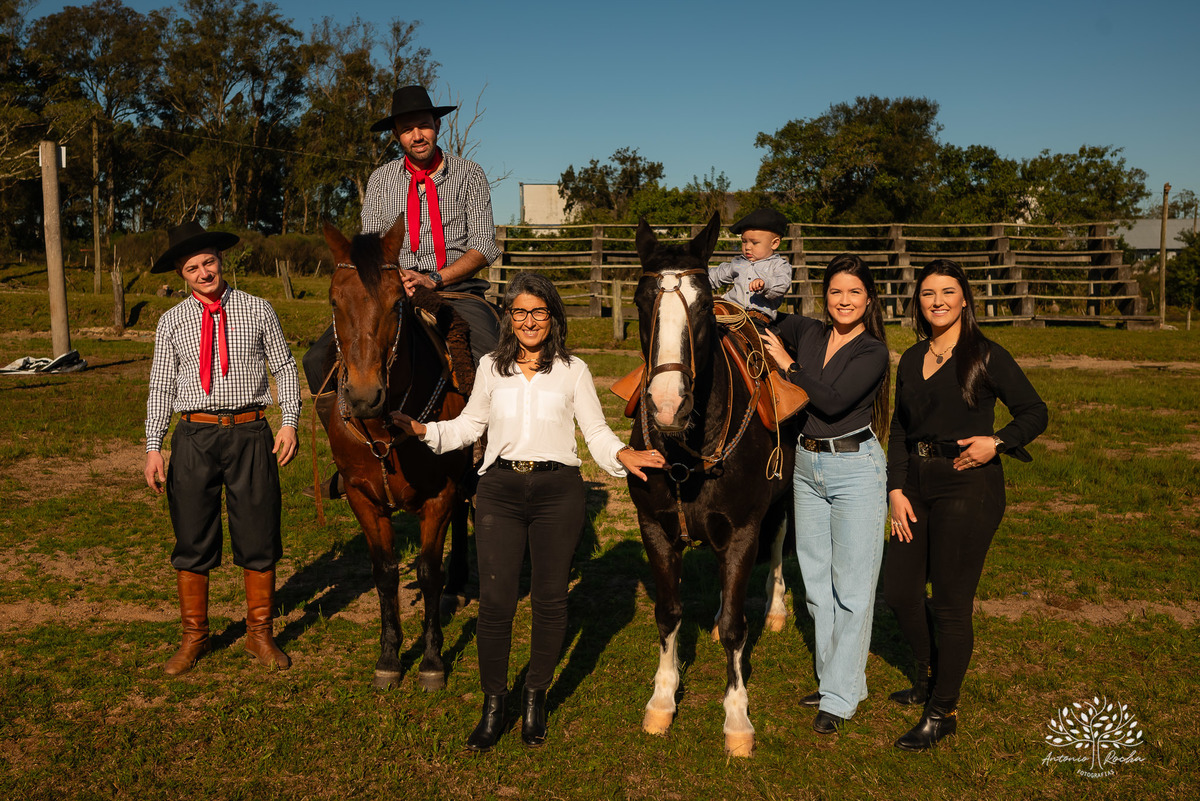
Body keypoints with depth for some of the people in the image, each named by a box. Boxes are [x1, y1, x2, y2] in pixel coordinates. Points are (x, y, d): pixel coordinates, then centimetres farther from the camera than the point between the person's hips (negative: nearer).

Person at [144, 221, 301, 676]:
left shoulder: (257, 310, 5)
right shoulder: (172, 322, 7)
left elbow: (284, 367, 7)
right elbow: (161, 388, 9)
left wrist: (290, 422, -4)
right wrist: (153, 447, 2)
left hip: (250, 434, -1)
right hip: (194, 436, 1)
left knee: (258, 538, 5)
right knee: (192, 541, 7)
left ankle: (260, 634, 21)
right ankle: (194, 637, 24)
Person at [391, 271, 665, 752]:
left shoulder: (573, 370, 4)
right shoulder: (491, 367, 9)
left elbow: (597, 431, 4)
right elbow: (470, 424, 18)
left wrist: (624, 455, -14)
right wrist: (423, 431, 4)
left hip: (557, 491, -1)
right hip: (499, 490, 1)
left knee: (550, 599, 7)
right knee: (495, 600, -2)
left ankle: (536, 697, 28)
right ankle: (493, 703, 16)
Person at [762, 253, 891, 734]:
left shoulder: (873, 352, -10)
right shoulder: (806, 333, 5)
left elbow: (832, 401, -23)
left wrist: (787, 364, -15)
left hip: (856, 468, -6)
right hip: (807, 466, 6)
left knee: (851, 588, -1)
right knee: (816, 581, 14)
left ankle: (839, 697, 9)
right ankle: (833, 676, 28)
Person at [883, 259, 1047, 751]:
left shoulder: (986, 356, -6)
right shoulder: (911, 359, 10)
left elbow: (1035, 411, -2)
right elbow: (899, 430, 12)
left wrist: (996, 442, -20)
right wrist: (896, 490, 3)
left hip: (968, 485, -6)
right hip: (917, 484, 6)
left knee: (950, 602, 0)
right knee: (899, 591, 10)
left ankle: (943, 711, 17)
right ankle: (930, 676, 36)